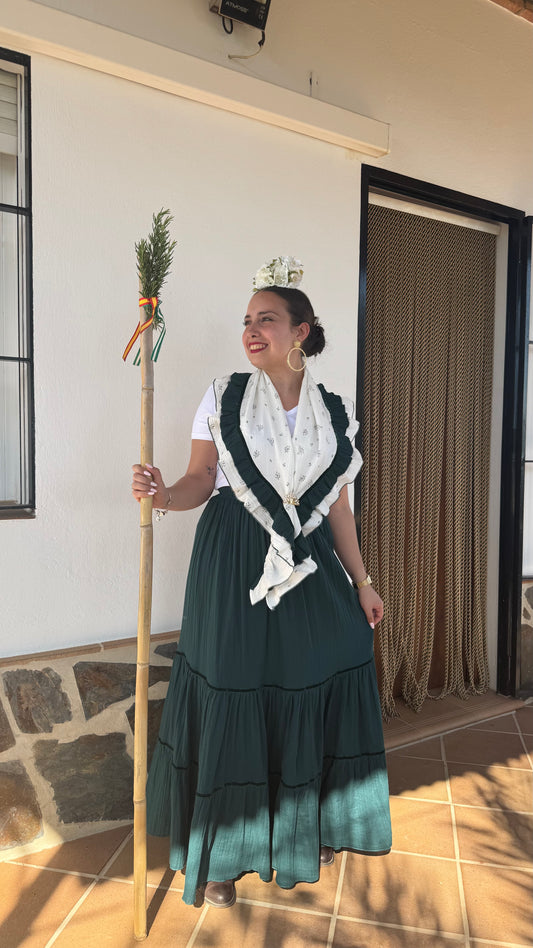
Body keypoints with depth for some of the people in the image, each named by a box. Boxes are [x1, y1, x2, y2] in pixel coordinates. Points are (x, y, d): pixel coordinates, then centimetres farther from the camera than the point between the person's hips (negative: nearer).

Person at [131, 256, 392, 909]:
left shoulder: (335, 413, 6)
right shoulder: (223, 397, 1)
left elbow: (337, 506, 9)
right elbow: (201, 480, 0)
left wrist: (361, 583, 9)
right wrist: (165, 495, -22)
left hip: (311, 564, 3)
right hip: (234, 563, -2)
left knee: (315, 689, 7)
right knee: (231, 699, 3)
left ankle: (310, 828, 34)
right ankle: (221, 853, 24)